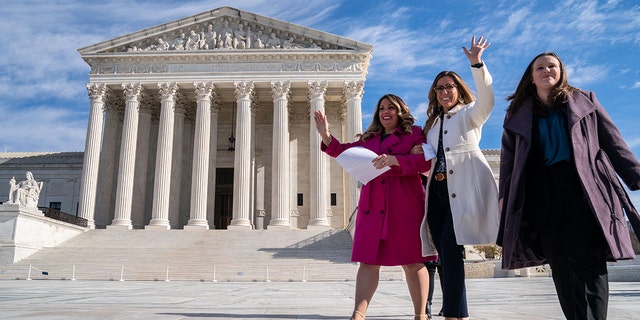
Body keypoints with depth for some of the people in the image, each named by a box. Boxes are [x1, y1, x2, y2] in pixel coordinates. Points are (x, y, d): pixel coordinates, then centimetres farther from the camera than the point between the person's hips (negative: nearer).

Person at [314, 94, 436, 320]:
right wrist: (326, 137, 3)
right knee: (368, 260, -1)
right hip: (373, 205, 4)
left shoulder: (414, 134, 7)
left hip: (405, 204, -4)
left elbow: (424, 162, -7)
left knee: (412, 262, 1)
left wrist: (394, 160, -19)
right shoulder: (369, 138, 22)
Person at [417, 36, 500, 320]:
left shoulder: (470, 113, 8)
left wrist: (477, 64, -24)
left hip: (464, 189, -6)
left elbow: (486, 99, -14)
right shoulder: (433, 122, 24)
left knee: (450, 248, -16)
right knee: (445, 253, 2)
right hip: (438, 190, 6)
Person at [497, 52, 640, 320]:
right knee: (560, 264, 1)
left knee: (586, 259, -13)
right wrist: (505, 194, 2)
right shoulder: (518, 114, 15)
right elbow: (508, 157, 12)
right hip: (543, 192, 2)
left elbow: (612, 142, 11)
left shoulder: (585, 101, 15)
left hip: (585, 187, -1)